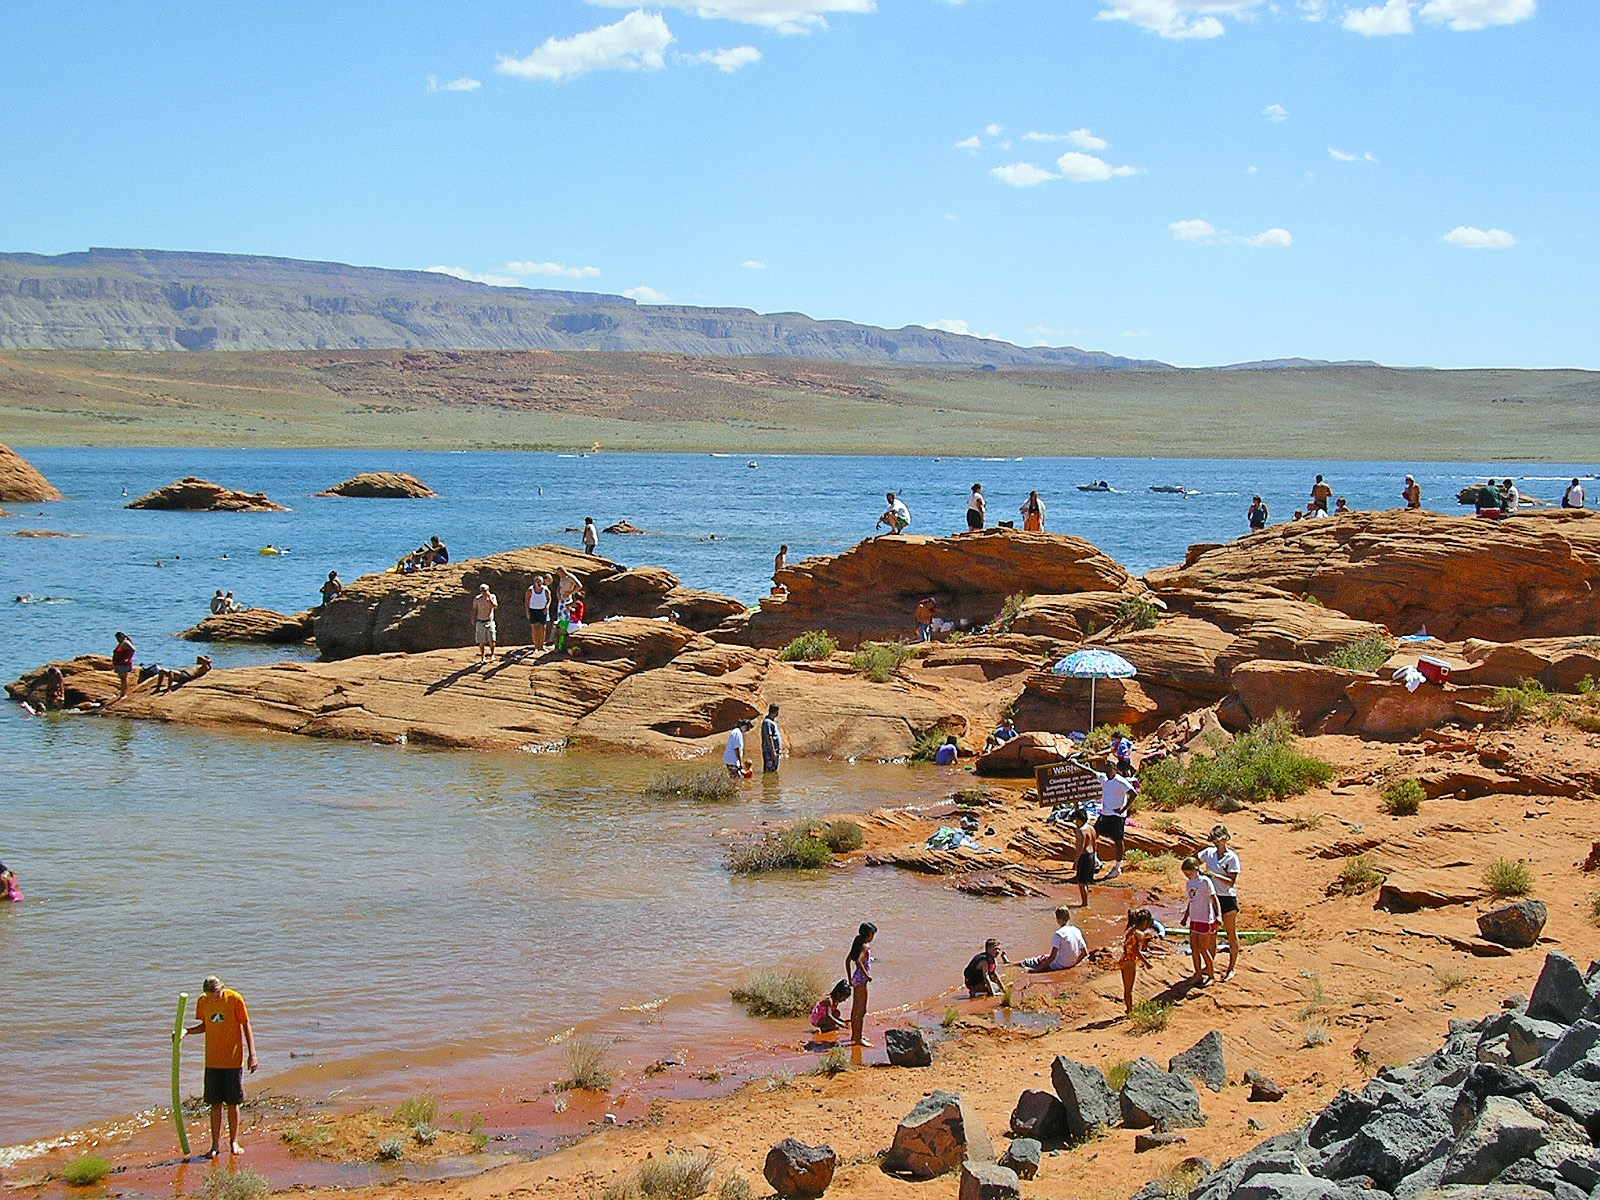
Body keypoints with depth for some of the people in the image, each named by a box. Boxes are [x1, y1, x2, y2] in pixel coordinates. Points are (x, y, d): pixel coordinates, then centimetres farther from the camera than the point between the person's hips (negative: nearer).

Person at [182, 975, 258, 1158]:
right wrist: (186, 1031, -4)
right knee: (215, 1104, 3)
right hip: (213, 1060, 3)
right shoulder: (203, 1001, 0)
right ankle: (215, 1144, 11)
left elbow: (246, 1026, -5)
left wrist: (252, 1054, -9)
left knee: (233, 1103, 5)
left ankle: (234, 1142, 18)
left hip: (234, 1059, -3)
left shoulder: (235, 999, -11)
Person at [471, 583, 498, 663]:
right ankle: (482, 657, 14)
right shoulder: (477, 599, -5)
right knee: (482, 641, 1)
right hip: (480, 622, -1)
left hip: (490, 622, 1)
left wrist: (489, 598, -25)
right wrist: (473, 620, 2)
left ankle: (492, 654, 10)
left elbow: (496, 606, -18)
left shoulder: (492, 597, -2)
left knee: (492, 640, -8)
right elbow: (474, 610, 4)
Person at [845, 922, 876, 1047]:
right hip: (861, 979, -10)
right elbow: (859, 961, -31)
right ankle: (858, 1039, -3)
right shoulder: (865, 946, -17)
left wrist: (849, 978, 21)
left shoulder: (858, 944, 11)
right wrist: (867, 975, -20)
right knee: (861, 1011, -5)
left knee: (855, 1009, 19)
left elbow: (847, 960, 17)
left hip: (856, 979, 10)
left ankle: (854, 1035, 30)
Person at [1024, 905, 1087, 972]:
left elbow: (1052, 957, -25)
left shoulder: (1058, 934, -22)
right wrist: (1074, 963, 19)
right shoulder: (1076, 931, -2)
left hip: (1059, 966, -7)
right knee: (1044, 956, 28)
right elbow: (1085, 953, 4)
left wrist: (1037, 969, -21)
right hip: (1070, 965, 7)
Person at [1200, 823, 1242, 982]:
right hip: (1212, 897, 5)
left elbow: (1231, 881, -16)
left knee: (1232, 933, 5)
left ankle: (1232, 968, 13)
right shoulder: (1209, 852, 3)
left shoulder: (1232, 857, -11)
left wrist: (1213, 874, -26)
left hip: (1228, 898, -5)